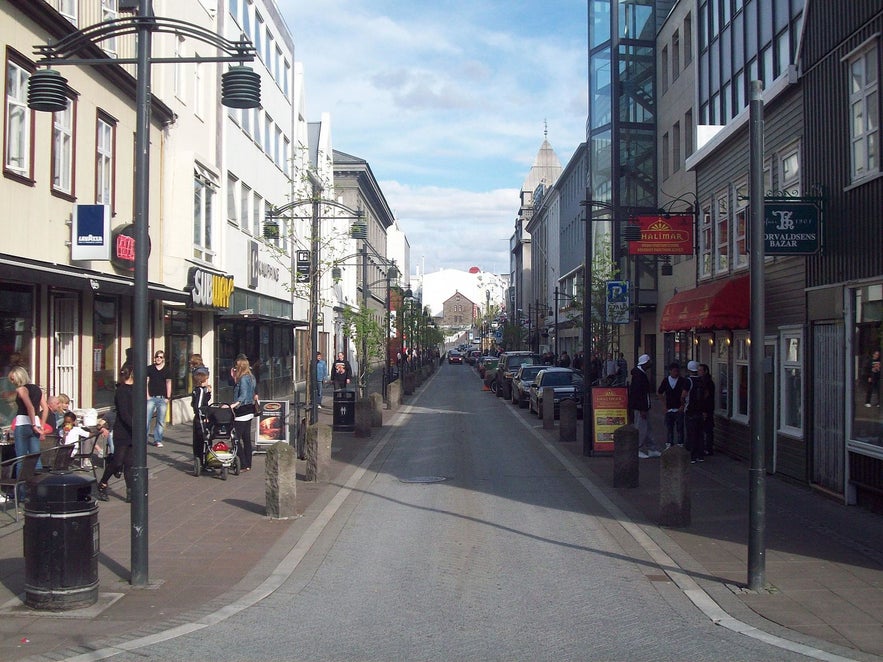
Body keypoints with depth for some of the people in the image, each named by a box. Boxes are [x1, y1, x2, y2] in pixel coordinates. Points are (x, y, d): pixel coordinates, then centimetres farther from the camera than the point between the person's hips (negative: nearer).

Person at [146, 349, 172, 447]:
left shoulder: (167, 370, 8)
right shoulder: (149, 369, 6)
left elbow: (168, 384, 9)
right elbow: (146, 382, 6)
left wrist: (168, 397, 3)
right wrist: (147, 395, -2)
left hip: (162, 399, 1)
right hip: (151, 398, -1)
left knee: (160, 421, 4)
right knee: (146, 419, -8)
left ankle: (158, 440, 13)